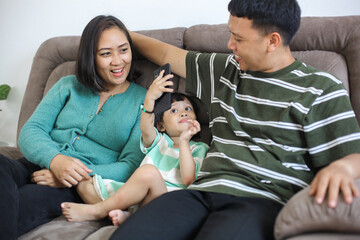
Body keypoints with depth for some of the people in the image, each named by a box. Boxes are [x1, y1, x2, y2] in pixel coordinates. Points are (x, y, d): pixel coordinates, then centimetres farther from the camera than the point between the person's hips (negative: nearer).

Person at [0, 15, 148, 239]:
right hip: (39, 168, 4)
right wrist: (55, 160, -17)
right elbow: (31, 130, 7)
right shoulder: (68, 85, 18)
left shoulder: (143, 100, 9)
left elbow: (131, 166, 0)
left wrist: (83, 176, -17)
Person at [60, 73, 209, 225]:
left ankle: (96, 211, -19)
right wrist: (150, 97, -22)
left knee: (148, 172, -34)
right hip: (138, 197, 4)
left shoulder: (199, 149, 11)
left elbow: (188, 180, -7)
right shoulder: (159, 140, 18)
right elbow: (145, 129, -7)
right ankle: (124, 214, -24)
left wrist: (184, 141, -10)